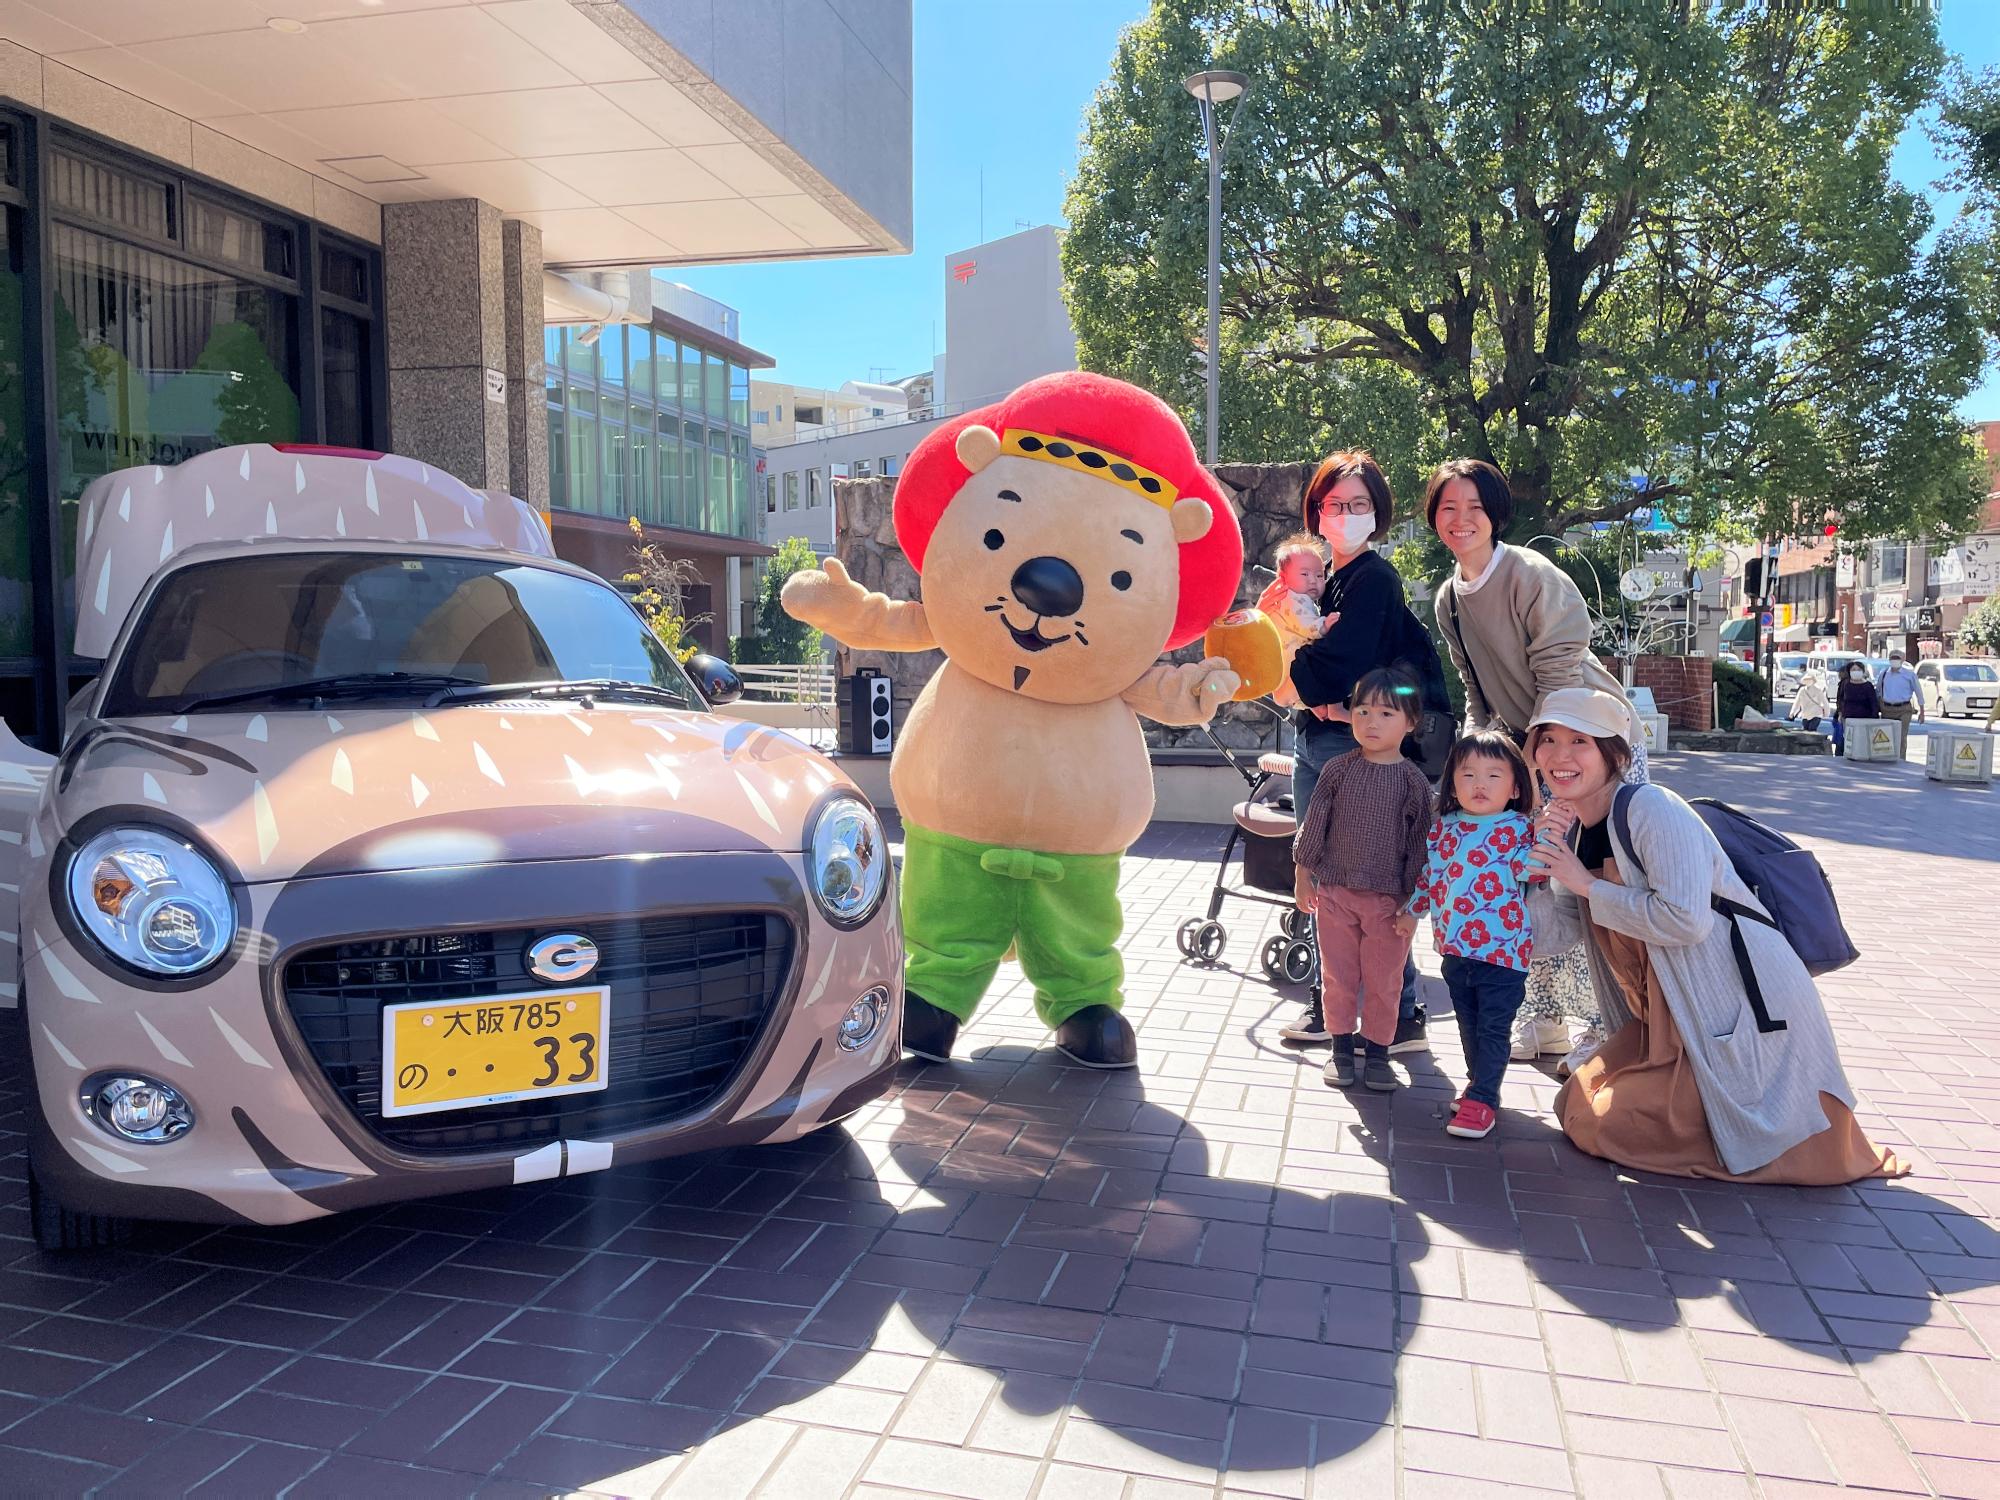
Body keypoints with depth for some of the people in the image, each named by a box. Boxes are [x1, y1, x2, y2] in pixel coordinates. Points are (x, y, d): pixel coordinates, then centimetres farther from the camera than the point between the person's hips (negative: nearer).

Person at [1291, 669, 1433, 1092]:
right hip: (1335, 891, 1)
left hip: (1388, 898, -1)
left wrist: (1413, 902, -4)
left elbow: (1419, 842, -1)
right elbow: (1314, 823, 5)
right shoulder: (1339, 770, -1)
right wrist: (1303, 875, 5)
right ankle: (1341, 1047, 23)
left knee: (1383, 980, 7)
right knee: (1338, 975, 10)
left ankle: (1377, 1051, 22)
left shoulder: (1413, 780, -4)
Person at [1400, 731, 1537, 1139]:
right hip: (1455, 947, 5)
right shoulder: (1444, 827, 6)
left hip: (1502, 949, -5)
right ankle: (1480, 1085, 33)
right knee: (1468, 1025, 17)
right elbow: (1428, 872, 18)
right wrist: (1411, 911, 23)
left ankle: (1481, 1099, 10)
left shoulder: (1518, 829, -6)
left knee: (1493, 1028, 1)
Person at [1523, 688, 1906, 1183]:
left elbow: (1685, 918, -29)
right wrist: (1543, 863, -10)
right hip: (1663, 1021, 9)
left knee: (1602, 1125, -11)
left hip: (1739, 1011, -8)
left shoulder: (1651, 809, -18)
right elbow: (1553, 933, 5)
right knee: (1576, 1108, 5)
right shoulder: (1575, 829, 7)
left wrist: (1588, 885, -20)